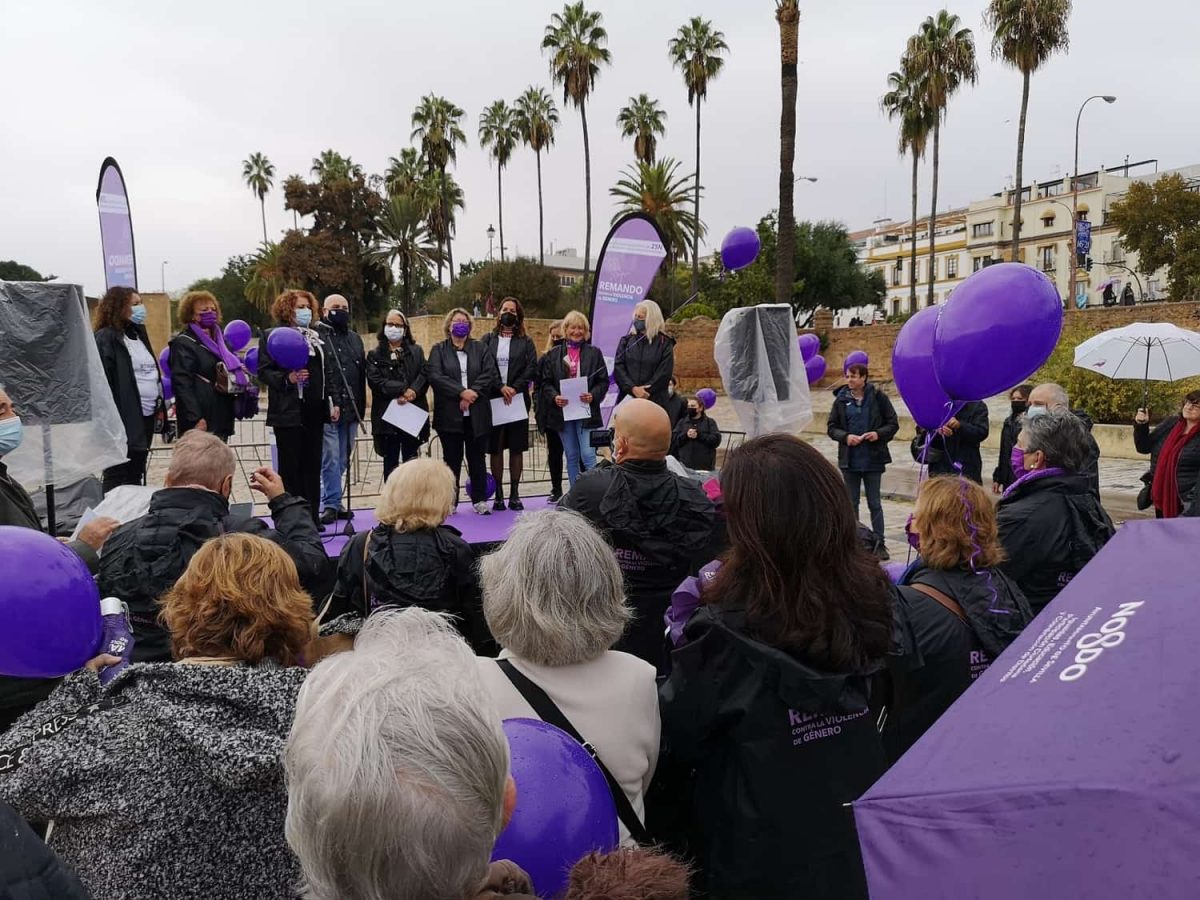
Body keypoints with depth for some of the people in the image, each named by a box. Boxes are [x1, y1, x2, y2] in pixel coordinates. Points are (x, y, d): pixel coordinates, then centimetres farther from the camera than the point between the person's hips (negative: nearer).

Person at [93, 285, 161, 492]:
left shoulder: (138, 333, 16)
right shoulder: (105, 338, -10)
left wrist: (158, 404, 13)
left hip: (146, 416, 8)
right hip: (124, 418, -8)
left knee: (136, 474, 15)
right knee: (118, 477, -1)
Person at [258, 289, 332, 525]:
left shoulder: (315, 337, 18)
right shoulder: (272, 336, 0)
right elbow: (264, 371, -7)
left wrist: (331, 402, 13)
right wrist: (287, 379, -23)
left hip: (315, 410, 6)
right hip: (289, 411, -6)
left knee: (312, 465, 9)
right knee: (290, 466, 0)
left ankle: (312, 515, 16)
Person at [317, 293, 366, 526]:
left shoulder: (354, 338, 20)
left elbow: (362, 372, 17)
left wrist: (360, 404, 9)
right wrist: (328, 404, -16)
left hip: (351, 410, 6)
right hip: (328, 410, -6)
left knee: (342, 460, 9)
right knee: (331, 460, -6)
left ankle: (332, 503, 17)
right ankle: (331, 505, 1)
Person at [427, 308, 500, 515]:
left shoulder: (481, 349, 11)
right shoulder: (439, 350, 6)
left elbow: (490, 374, -2)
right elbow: (435, 376, -8)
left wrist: (472, 393, -15)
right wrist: (461, 392, -17)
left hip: (477, 414, 1)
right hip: (449, 415, -1)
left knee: (477, 458, 7)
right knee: (451, 459, 5)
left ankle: (480, 500, 16)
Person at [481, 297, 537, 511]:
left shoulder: (526, 342, 9)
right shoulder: (488, 339, 9)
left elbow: (532, 368, 0)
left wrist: (515, 388, -12)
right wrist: (500, 387, -13)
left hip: (518, 399, 0)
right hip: (493, 400, 0)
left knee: (517, 448, 2)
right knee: (495, 448, 1)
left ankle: (515, 494, 9)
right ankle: (498, 494, 7)